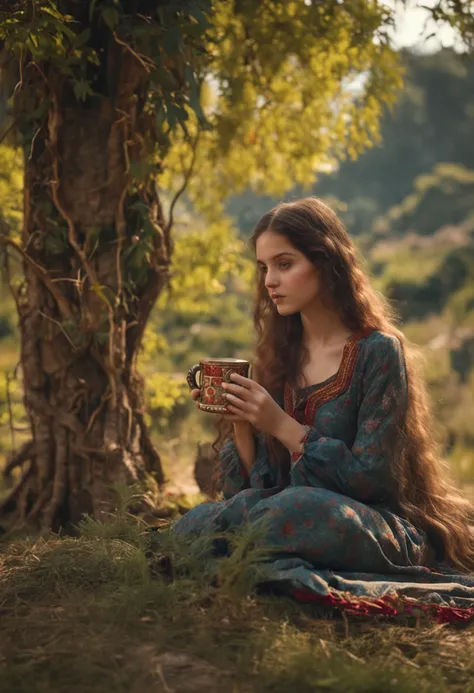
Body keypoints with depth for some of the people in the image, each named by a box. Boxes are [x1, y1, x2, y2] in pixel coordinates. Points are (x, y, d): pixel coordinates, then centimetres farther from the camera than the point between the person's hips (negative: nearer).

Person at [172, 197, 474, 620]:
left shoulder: (378, 351, -8)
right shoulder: (280, 353, 9)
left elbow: (372, 478, -12)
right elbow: (257, 486, 7)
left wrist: (283, 426, -18)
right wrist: (240, 423, -11)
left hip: (384, 533, -4)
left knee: (297, 507, -36)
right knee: (195, 523, -22)